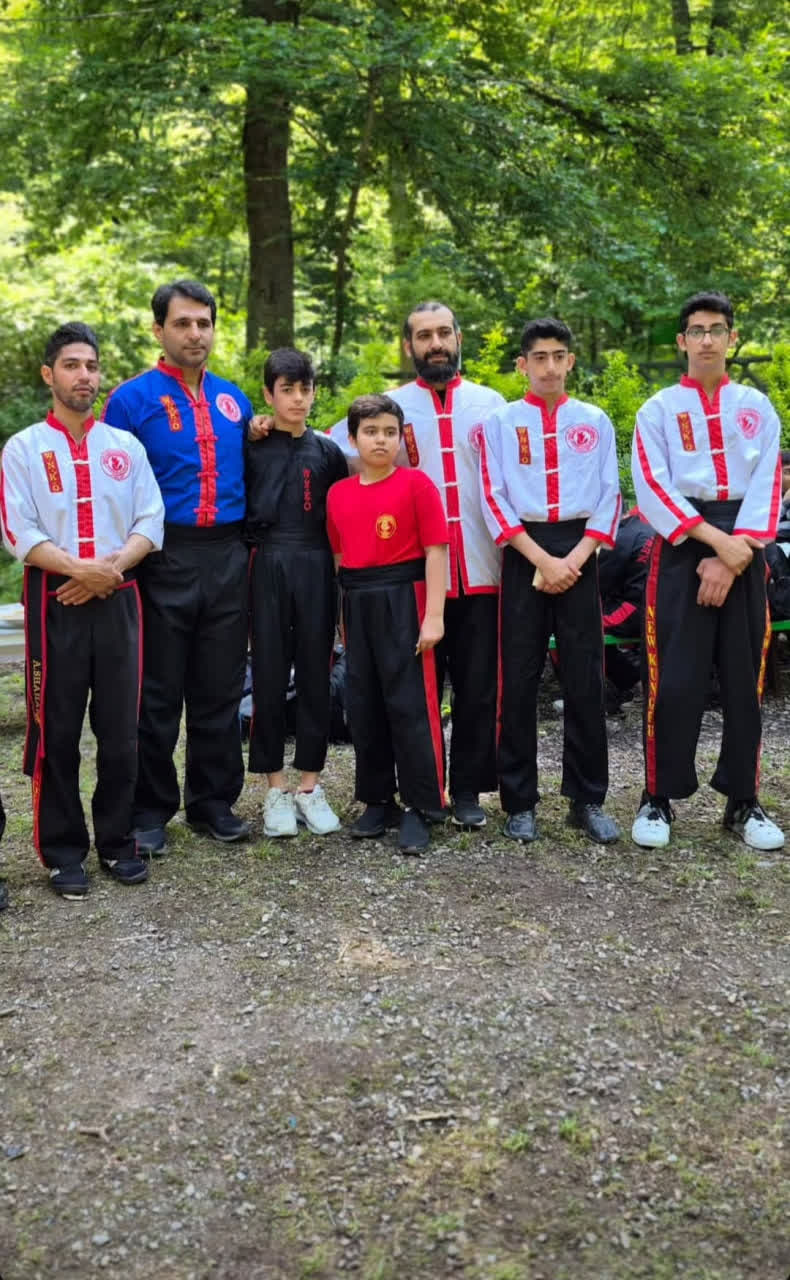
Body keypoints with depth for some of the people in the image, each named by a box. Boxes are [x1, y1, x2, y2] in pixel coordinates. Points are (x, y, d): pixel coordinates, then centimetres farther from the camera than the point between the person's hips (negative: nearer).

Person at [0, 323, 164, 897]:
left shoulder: (126, 446, 10)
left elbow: (150, 522, 3)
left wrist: (111, 569, -12)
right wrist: (81, 568, -18)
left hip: (118, 600, 2)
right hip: (55, 602, -2)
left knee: (120, 728, 7)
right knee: (57, 730, 3)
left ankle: (117, 839, 21)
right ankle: (63, 850, 15)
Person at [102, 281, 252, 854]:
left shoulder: (234, 400, 13)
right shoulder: (132, 399, -2)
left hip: (228, 560, 4)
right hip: (164, 561, -4)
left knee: (221, 690, 10)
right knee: (159, 692, 4)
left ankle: (214, 801, 23)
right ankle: (151, 808, 16)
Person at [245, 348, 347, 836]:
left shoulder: (328, 450, 8)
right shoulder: (251, 450, 4)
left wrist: (345, 575, 2)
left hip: (316, 568, 1)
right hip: (267, 567, -1)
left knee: (315, 673, 4)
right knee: (269, 674, 2)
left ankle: (310, 785, 14)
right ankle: (275, 786, 12)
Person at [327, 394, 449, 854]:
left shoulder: (416, 484, -6)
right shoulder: (339, 493, 9)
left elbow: (435, 551, -8)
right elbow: (340, 554, 15)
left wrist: (434, 615, -14)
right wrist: (345, 613, 12)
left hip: (403, 600, -5)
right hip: (357, 605, 6)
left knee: (410, 703, -3)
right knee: (363, 705, 10)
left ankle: (419, 808, 5)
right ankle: (378, 800, 23)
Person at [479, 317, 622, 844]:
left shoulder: (595, 420, 9)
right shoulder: (501, 422, 5)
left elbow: (609, 497, 5)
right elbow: (494, 499, -2)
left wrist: (575, 559, -9)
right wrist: (542, 560, -12)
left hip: (579, 551, 1)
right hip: (524, 554, -1)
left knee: (586, 680, 2)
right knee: (519, 681, 1)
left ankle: (588, 799, 13)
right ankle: (520, 802, 10)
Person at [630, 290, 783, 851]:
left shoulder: (757, 407, 12)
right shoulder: (657, 410, 6)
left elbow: (767, 486, 2)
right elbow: (653, 489, -6)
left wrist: (736, 556, -12)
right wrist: (716, 541, -15)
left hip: (745, 551, 2)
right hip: (681, 548, -2)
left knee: (745, 681, 5)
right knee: (674, 681, -6)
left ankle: (744, 802, 17)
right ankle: (658, 799, 7)